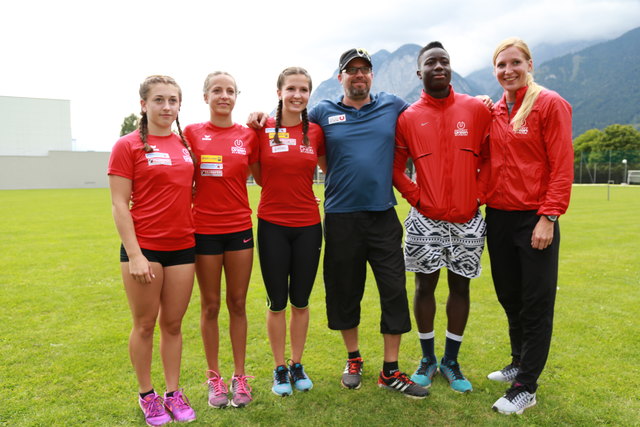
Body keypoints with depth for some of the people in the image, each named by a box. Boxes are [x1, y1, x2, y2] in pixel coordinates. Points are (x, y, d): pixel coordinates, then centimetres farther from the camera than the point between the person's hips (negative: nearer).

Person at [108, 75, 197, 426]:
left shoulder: (185, 143, 8)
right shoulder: (128, 146, -5)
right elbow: (119, 204, -9)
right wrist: (134, 255, -14)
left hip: (182, 246, 4)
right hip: (144, 247, -4)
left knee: (173, 324, 13)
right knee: (145, 325, 9)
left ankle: (173, 393, 28)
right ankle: (146, 395, 28)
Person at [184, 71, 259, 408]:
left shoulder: (248, 135, 3)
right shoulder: (192, 133, 0)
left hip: (239, 228, 1)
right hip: (205, 230, -1)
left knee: (237, 304, 9)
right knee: (210, 306, 9)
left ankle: (239, 376, 23)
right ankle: (214, 377, 25)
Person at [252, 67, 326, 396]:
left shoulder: (315, 132, 3)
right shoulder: (263, 129, -2)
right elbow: (259, 176, 5)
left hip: (308, 226, 2)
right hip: (272, 226, -1)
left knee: (300, 301, 12)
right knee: (277, 301, 8)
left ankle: (297, 366, 30)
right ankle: (280, 369, 26)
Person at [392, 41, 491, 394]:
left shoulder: (477, 109, 2)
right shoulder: (407, 118, 1)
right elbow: (395, 167, 6)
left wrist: (479, 194, 1)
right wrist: (415, 197, -3)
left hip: (467, 219, 1)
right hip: (426, 220, -1)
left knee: (460, 286, 8)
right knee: (425, 286, 6)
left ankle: (451, 361, 25)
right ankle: (427, 359, 24)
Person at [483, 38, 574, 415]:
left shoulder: (550, 104, -6)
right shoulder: (494, 113, 10)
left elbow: (562, 167, -12)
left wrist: (548, 217, -16)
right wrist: (482, 200, 4)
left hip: (534, 220, -6)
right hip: (498, 217, 6)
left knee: (536, 303, 3)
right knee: (509, 296, 17)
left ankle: (526, 387, 14)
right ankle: (520, 363, 36)